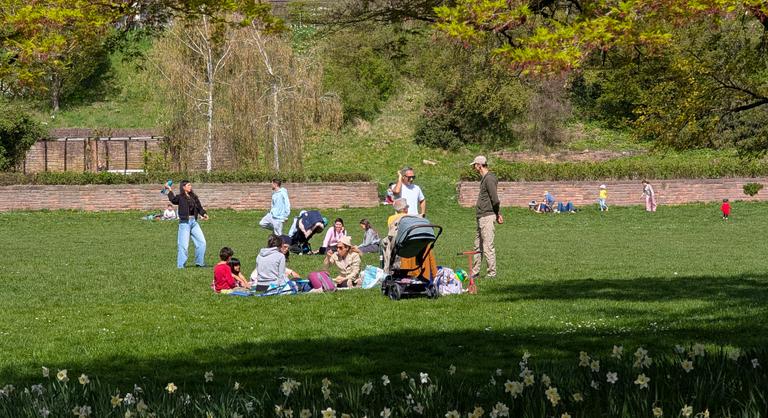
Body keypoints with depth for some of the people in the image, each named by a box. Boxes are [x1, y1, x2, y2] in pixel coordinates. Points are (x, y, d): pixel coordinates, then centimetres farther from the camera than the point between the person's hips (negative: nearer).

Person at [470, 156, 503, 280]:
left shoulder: (489, 179, -14)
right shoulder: (484, 178, 17)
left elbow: (495, 200, -19)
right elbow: (495, 201, 20)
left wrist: (496, 213, -4)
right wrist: (497, 213, 13)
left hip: (487, 216, -10)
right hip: (481, 217, 10)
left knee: (488, 246, -7)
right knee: (478, 246, 14)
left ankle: (491, 273, -3)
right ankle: (475, 272, 20)